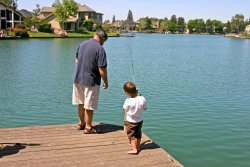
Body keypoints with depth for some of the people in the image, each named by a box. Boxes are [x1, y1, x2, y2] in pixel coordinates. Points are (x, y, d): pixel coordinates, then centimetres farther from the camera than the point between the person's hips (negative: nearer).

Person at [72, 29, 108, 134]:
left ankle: (81, 123, 33)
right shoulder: (100, 49, -17)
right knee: (89, 106, 5)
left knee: (81, 103, 19)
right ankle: (88, 127, 16)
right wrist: (106, 82, -5)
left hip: (78, 79, 7)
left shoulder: (82, 44, 6)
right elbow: (102, 69, -18)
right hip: (91, 81, -7)